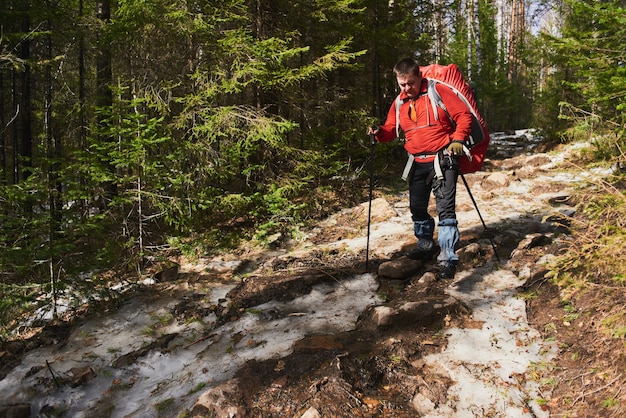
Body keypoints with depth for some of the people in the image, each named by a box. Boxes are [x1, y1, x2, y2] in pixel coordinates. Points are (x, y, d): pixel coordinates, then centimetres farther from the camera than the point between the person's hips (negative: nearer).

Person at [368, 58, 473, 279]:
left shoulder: (438, 91, -8)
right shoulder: (399, 103, 8)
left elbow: (464, 115, -6)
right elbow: (391, 129, 13)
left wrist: (458, 140, -19)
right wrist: (379, 132, -9)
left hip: (443, 159, -6)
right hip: (418, 163, 6)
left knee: (445, 208, -13)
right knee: (417, 207, 16)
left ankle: (447, 259, -11)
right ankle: (425, 245, 37)